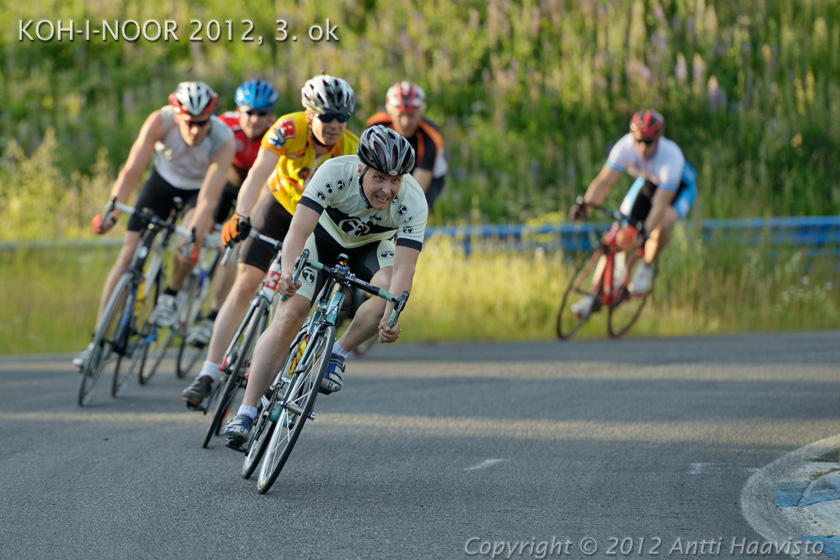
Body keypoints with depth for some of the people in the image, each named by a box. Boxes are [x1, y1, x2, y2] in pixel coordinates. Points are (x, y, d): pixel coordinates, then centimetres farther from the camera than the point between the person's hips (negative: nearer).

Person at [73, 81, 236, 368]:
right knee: (128, 253, -9)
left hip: (199, 190, -1)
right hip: (164, 180, 1)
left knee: (191, 238, -32)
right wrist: (112, 210, -46)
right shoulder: (160, 122, -32)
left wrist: (191, 236, -51)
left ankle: (171, 295, -2)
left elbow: (208, 199, -38)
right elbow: (132, 170, -33)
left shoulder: (223, 142, -35)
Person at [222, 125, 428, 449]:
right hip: (323, 236, -1)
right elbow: (298, 231, -41)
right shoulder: (335, 173, -35)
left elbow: (404, 268, -38)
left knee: (389, 289, -32)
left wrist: (391, 317, -55)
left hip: (371, 246, 1)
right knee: (289, 316, -18)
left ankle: (338, 354, -7)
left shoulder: (413, 203, -32)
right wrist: (288, 272, -61)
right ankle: (246, 413, -15)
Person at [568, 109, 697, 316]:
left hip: (679, 188, -4)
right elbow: (604, 180, -30)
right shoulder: (626, 146, -29)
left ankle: (647, 266, -3)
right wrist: (585, 204, -46)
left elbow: (661, 203, -40)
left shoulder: (671, 156, -39)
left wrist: (646, 232, -52)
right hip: (647, 182, 4)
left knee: (662, 225, -34)